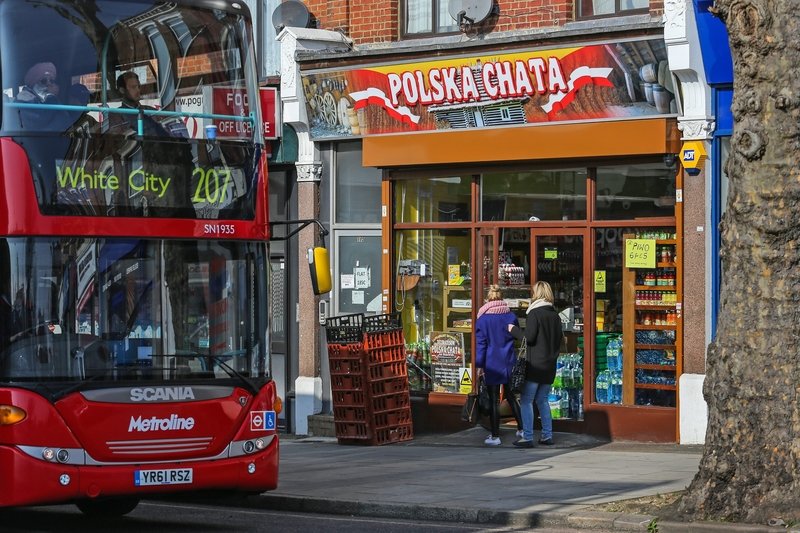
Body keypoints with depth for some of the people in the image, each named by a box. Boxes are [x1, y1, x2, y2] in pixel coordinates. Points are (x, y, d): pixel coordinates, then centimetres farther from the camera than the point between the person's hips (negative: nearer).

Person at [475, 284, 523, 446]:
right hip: (509, 362, 4)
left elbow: (480, 343, -7)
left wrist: (479, 365, -3)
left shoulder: (483, 319, -7)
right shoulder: (510, 316, 2)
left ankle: (495, 436, 3)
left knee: (494, 400, 1)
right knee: (511, 397, 18)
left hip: (492, 364, -4)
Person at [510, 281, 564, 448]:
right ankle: (547, 435, 15)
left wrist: (513, 330, -2)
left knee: (526, 401, -3)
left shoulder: (534, 313, -11)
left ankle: (527, 438, -7)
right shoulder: (555, 315, 10)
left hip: (534, 365, -7)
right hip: (550, 365, 7)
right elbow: (560, 340, 13)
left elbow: (529, 337, -16)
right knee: (542, 400, 17)